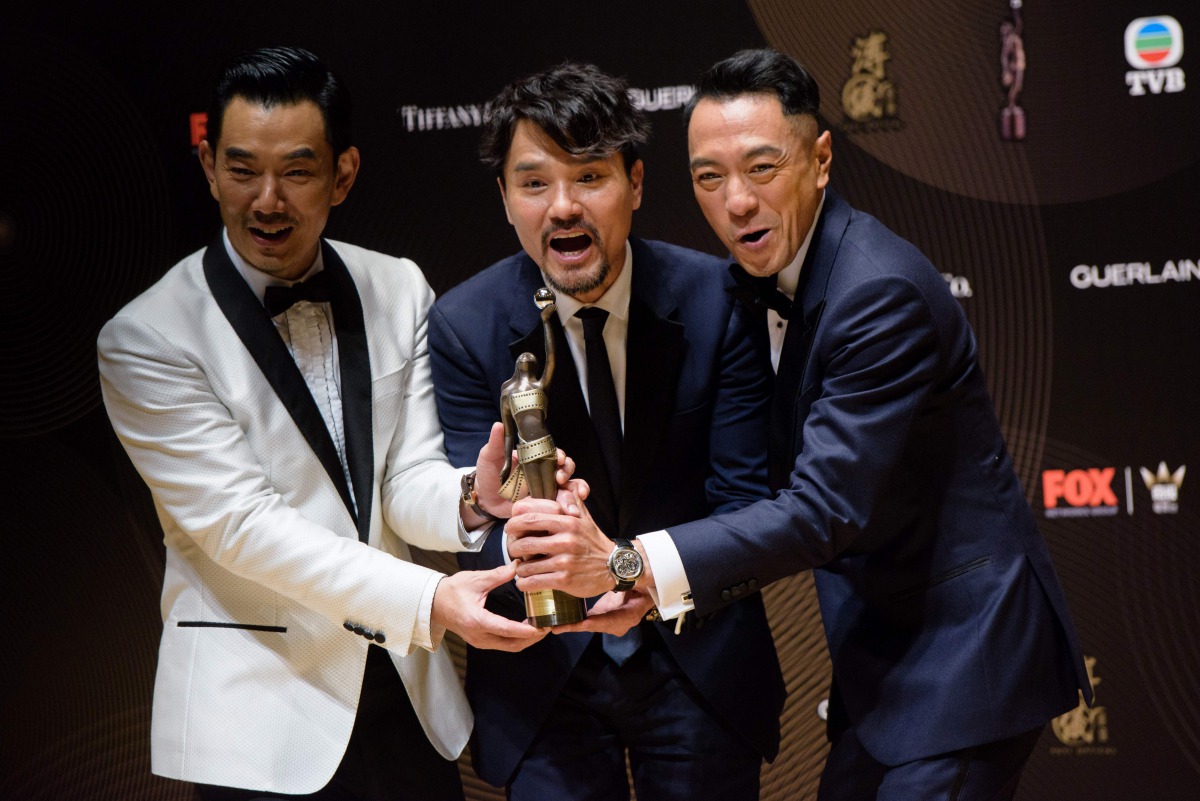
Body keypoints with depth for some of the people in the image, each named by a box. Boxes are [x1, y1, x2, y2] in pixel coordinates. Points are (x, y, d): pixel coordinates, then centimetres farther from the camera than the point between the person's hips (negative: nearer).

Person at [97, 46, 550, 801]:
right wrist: (426, 600, -28)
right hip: (258, 713, -4)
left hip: (404, 688, 4)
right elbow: (240, 523, -19)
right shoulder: (145, 340, -12)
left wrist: (469, 501, -25)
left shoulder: (398, 291, 3)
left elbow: (408, 483, 0)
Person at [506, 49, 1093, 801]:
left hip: (961, 648, -9)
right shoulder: (766, 280, 4)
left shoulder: (882, 291, -24)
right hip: (883, 641, 9)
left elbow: (827, 508, -29)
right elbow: (777, 481, 10)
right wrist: (654, 587, -4)